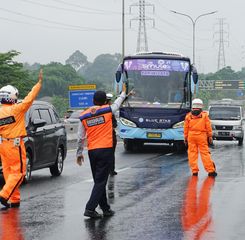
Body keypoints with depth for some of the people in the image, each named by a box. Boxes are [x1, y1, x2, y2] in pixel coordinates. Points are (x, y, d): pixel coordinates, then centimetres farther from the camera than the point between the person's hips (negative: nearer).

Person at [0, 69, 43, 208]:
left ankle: (15, 199, 14)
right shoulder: (17, 109, -12)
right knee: (18, 172, -1)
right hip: (15, 144, -6)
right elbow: (30, 98, -8)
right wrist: (39, 82, 0)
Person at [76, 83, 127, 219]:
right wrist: (124, 93, 39)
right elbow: (118, 103, 20)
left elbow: (80, 138, 8)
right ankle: (90, 208, -14)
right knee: (101, 181, -5)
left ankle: (105, 209, 20)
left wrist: (79, 154, 18)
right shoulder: (107, 110, -2)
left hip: (92, 151, 4)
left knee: (99, 181, 13)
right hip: (106, 150, -4)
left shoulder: (84, 116, 5)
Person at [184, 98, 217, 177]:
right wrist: (210, 136, 10)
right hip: (202, 136, -1)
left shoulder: (188, 116, 5)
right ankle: (211, 170, -1)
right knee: (205, 153, 0)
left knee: (192, 153, 6)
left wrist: (185, 138, 13)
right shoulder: (204, 115, 3)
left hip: (191, 136, 1)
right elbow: (208, 127, 3)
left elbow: (185, 128, 6)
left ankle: (194, 171, 2)